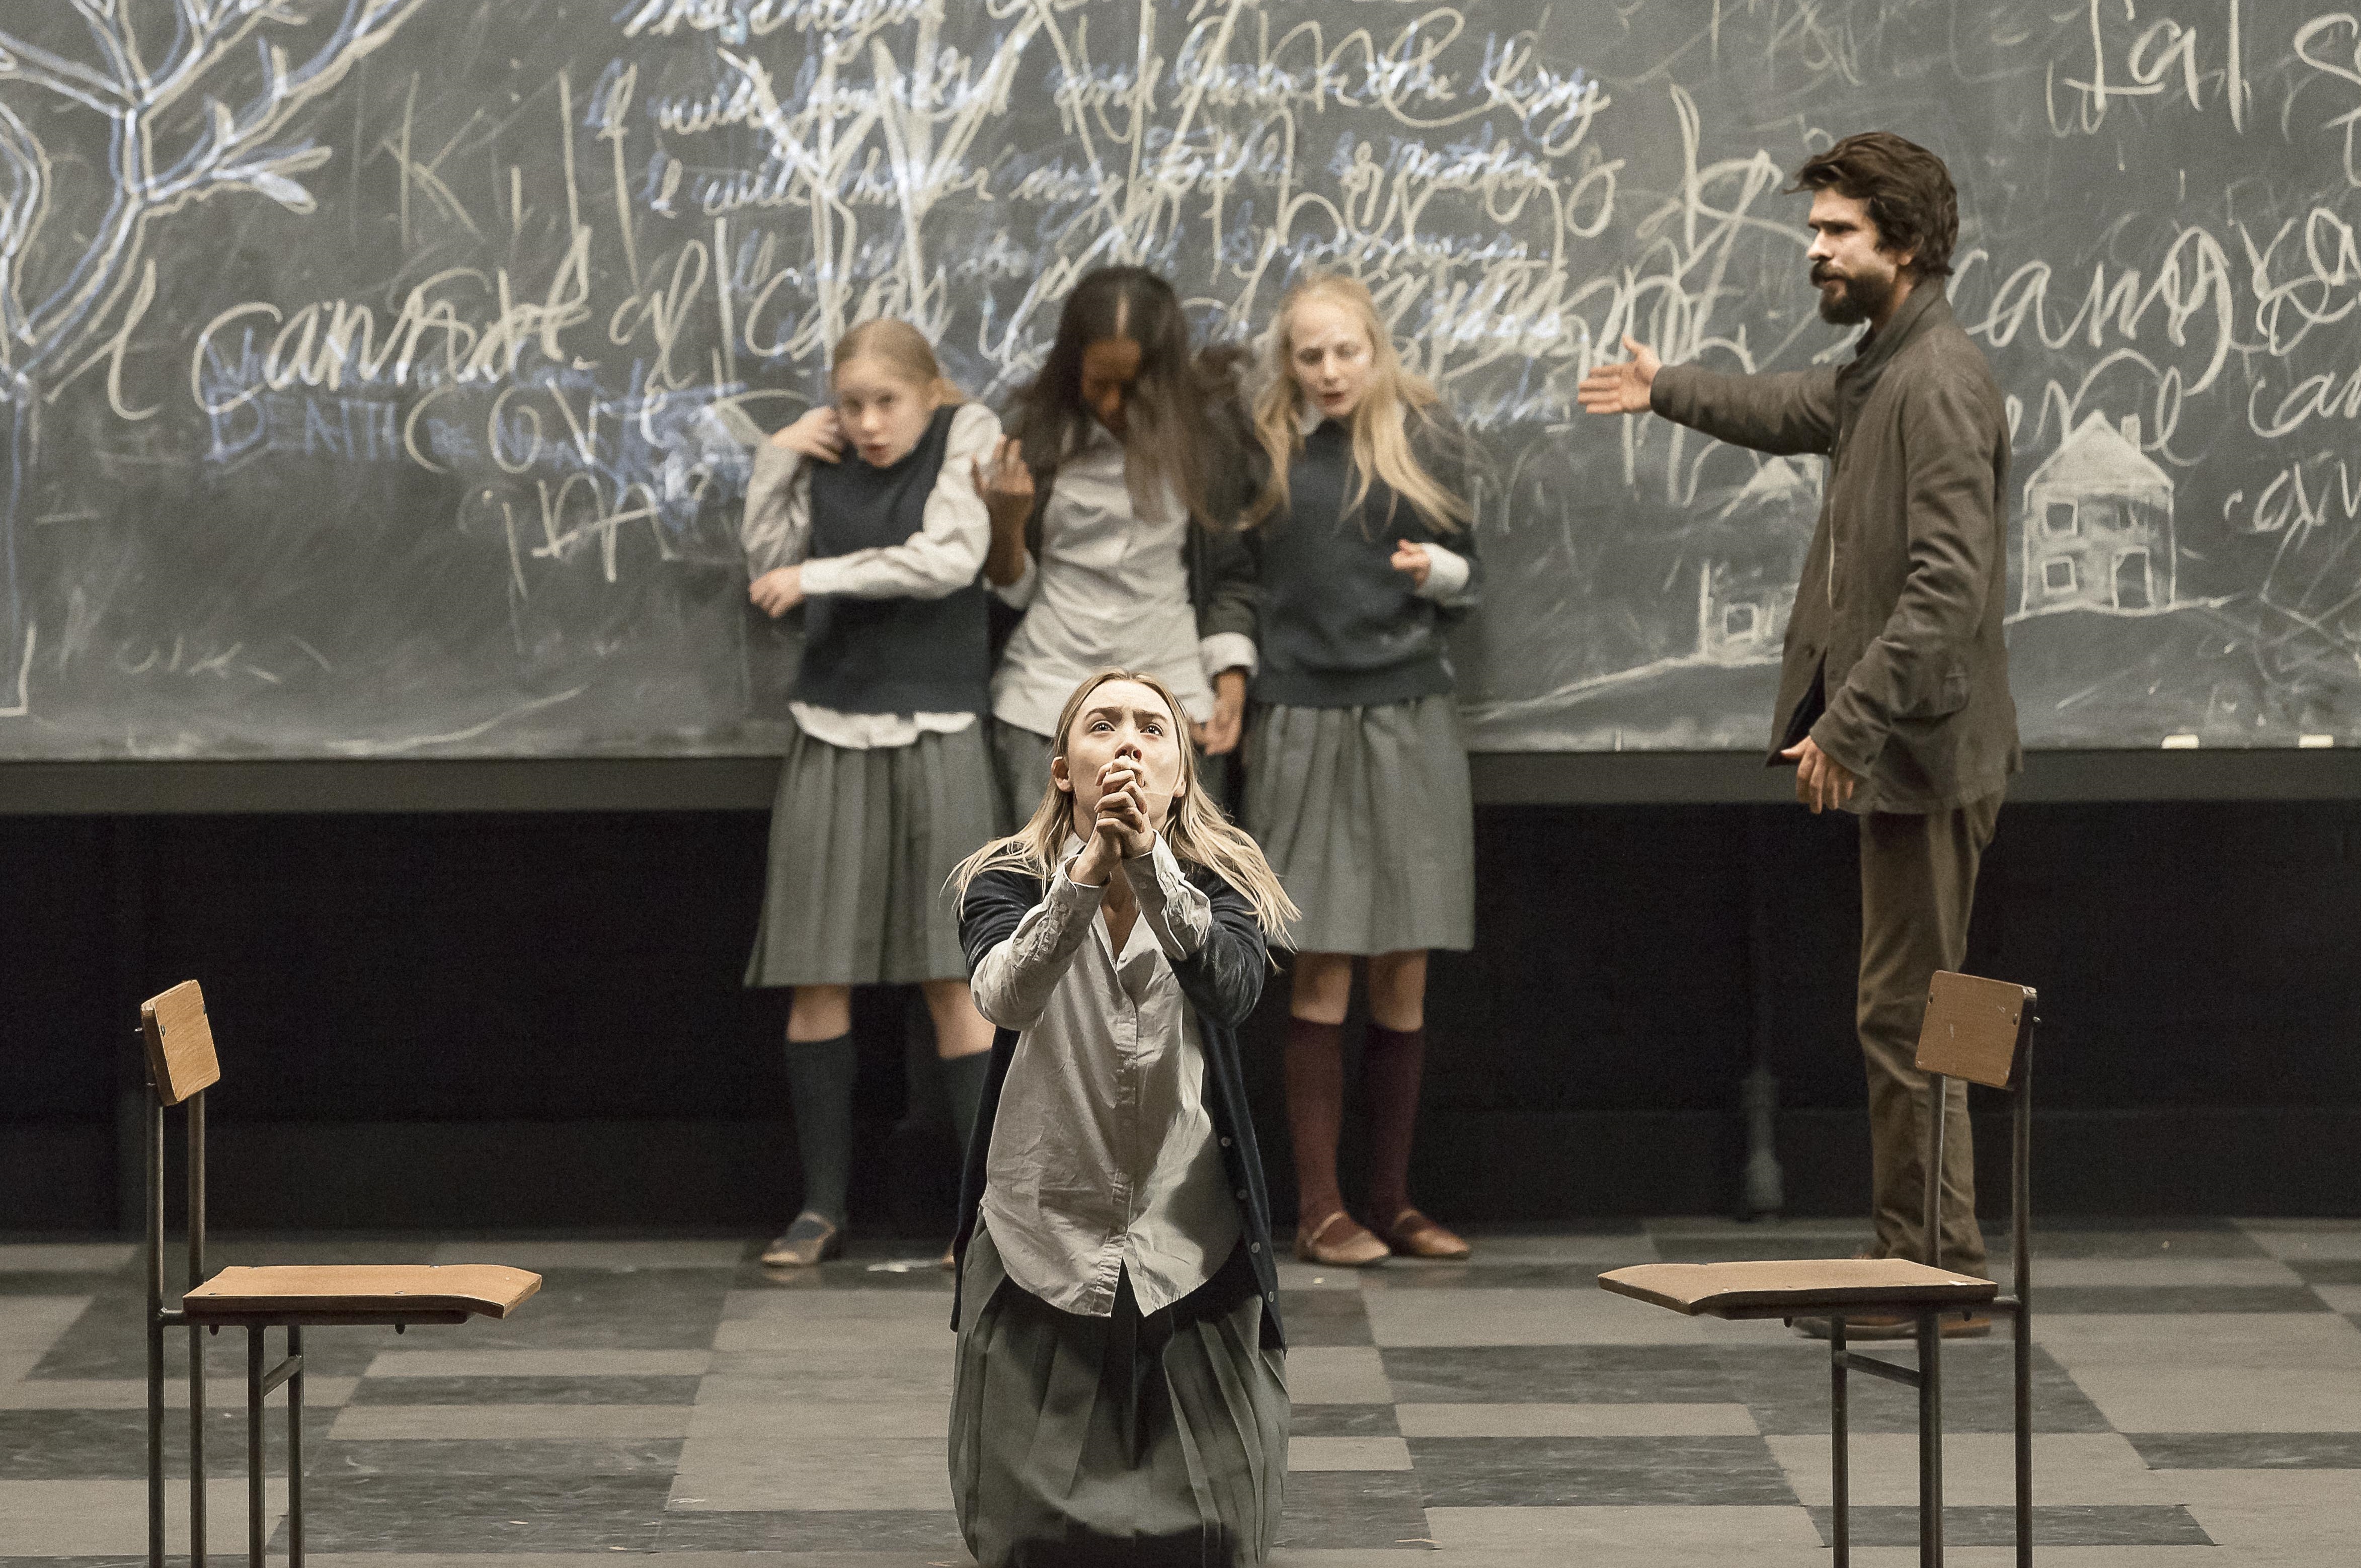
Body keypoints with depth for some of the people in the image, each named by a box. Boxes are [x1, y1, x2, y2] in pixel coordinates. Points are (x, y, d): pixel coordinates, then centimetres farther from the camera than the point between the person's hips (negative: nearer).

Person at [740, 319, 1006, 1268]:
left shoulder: (968, 438, 0)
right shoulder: (827, 462, 10)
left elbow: (951, 556, -12)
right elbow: (769, 572, 11)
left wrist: (823, 574, -11)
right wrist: (775, 462, 3)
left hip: (935, 735, -3)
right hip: (833, 733, 3)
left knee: (952, 977, -5)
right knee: (818, 980, 0)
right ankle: (822, 1207, 8)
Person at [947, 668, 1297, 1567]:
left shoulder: (1224, 889, -4)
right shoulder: (1007, 883, -5)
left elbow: (1228, 989, -28)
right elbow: (1006, 997, -28)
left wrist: (1148, 862, -44)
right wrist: (1086, 875, -45)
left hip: (1187, 1247, 0)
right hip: (1042, 1240, 0)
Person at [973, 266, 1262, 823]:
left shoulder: (1208, 433, 2)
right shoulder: (1034, 433, 2)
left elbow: (1231, 570, 7)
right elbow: (1009, 588, 6)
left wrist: (1231, 682, -4)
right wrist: (1006, 524, -14)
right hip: (1047, 708, 0)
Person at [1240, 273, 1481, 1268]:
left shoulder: (1425, 440, 7)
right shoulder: (1267, 450, 5)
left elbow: (1467, 573, 12)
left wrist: (1434, 570, -8)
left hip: (1409, 711, 2)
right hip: (1303, 719, -1)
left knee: (1404, 976, 3)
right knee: (1323, 972, -5)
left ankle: (1392, 1201, 11)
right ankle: (1319, 1210, -2)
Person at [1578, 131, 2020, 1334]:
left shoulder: (1940, 385, -17)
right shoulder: (1877, 372, 15)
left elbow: (1948, 584, -25)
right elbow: (1797, 412, 40)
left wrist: (1850, 723, -27)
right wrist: (1668, 391, 52)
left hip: (1923, 748, -10)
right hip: (1896, 744, 10)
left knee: (1906, 1015, -7)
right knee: (1901, 1016, 12)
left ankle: (1941, 1275, -3)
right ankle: (1915, 1264, 16)